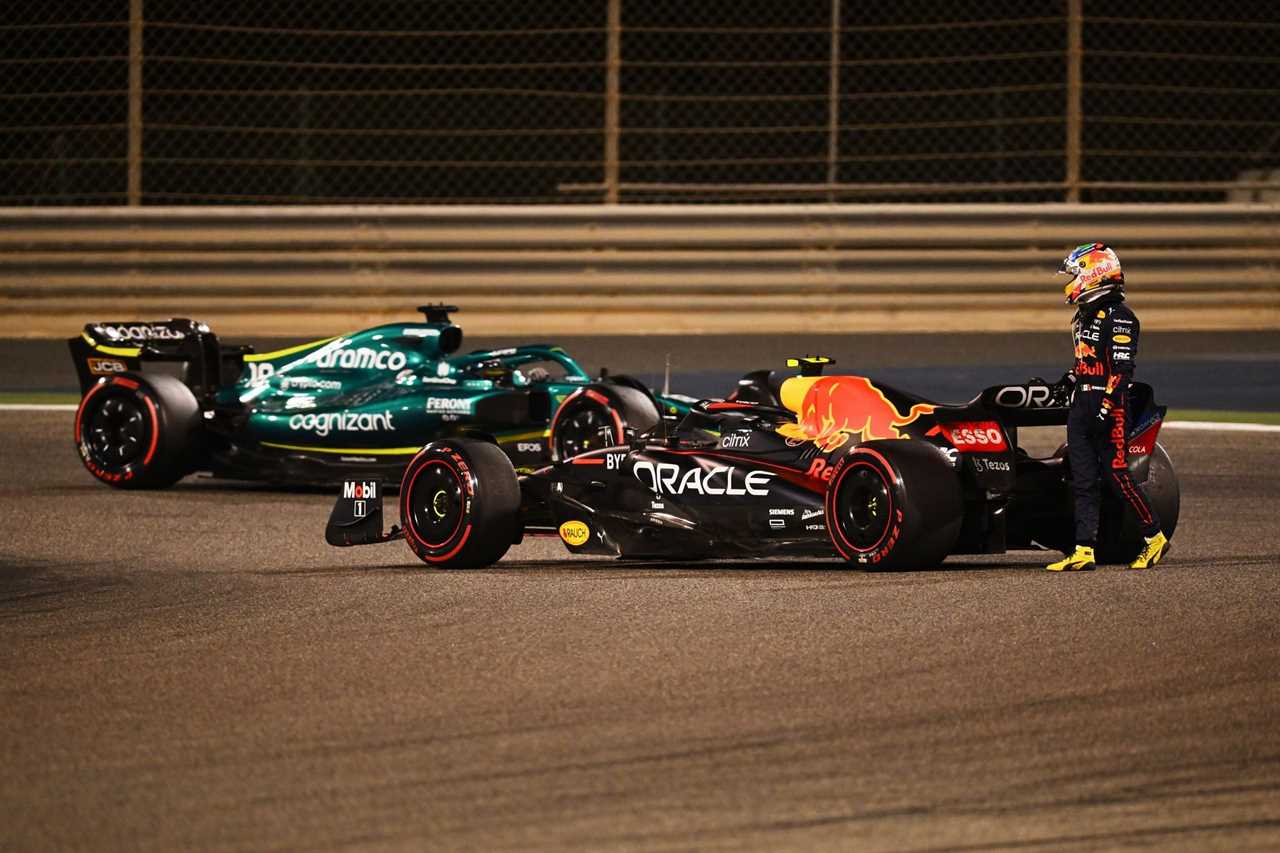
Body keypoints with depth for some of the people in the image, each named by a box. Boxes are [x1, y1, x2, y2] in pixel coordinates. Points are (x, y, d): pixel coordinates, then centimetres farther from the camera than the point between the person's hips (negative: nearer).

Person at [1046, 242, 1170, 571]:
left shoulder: (1118, 316, -13)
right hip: (1081, 405, 9)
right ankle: (1084, 551, 3)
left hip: (1108, 407, -9)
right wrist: (1070, 378, 16)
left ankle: (1155, 537, 9)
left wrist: (1107, 407, -24)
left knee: (1117, 475, -5)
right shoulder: (1085, 315, 17)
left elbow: (1122, 368, -18)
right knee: (1083, 481, 4)